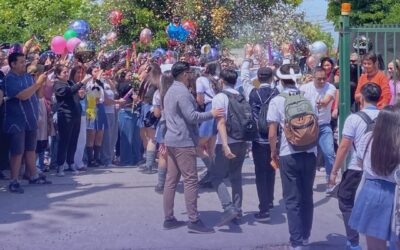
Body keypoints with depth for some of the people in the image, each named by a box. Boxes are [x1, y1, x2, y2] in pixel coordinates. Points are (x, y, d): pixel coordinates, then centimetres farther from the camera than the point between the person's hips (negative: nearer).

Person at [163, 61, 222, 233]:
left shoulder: (171, 91, 17)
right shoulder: (182, 92, -15)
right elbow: (192, 116, -22)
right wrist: (211, 114, -11)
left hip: (172, 140, 10)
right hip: (183, 142, -10)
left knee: (171, 180, 9)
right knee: (190, 180, -8)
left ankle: (169, 218, 13)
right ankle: (194, 221, -7)